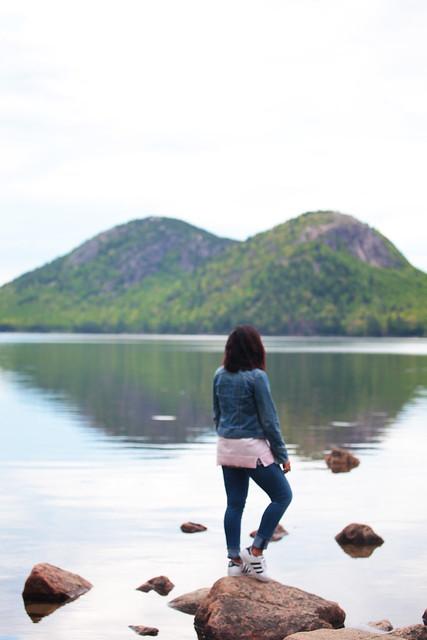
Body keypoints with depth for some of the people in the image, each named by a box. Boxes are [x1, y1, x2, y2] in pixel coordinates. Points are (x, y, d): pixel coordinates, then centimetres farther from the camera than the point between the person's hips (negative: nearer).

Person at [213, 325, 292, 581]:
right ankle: (256, 550, 1)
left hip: (227, 447, 7)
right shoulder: (256, 377, -16)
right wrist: (282, 454, -5)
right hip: (253, 448, -7)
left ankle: (235, 560, 14)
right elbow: (269, 420, -13)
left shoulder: (220, 376, 3)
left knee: (235, 504, 12)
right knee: (282, 495, 8)